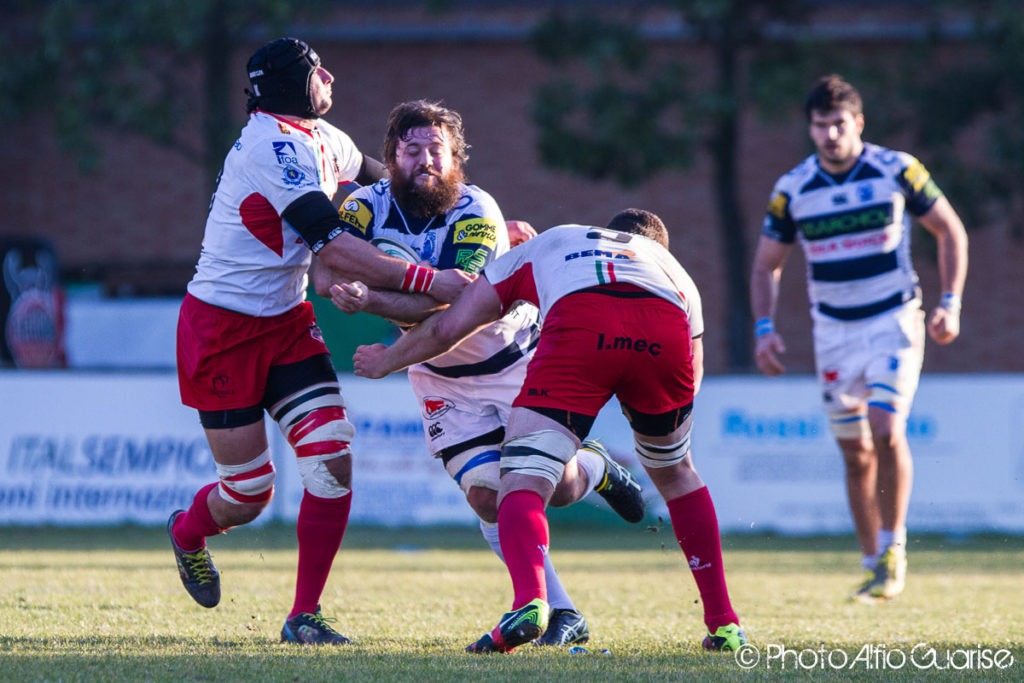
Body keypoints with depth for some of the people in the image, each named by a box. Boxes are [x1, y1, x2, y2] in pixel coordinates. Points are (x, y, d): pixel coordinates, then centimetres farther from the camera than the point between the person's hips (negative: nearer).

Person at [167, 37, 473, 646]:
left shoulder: (319, 139, 5)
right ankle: (188, 531, 37)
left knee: (334, 456, -11)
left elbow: (381, 180, 23)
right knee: (249, 493, 0)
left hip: (285, 321, 8)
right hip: (223, 328, -8)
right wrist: (426, 281, -31)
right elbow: (330, 246, -29)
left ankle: (305, 615, -3)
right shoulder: (275, 149, -23)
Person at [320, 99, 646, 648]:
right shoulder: (369, 206, -13)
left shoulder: (476, 215, -25)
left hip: (516, 359, -2)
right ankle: (561, 615, -2)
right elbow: (326, 276, -23)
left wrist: (372, 301, -51)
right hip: (442, 377, 2)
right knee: (488, 496, -11)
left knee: (559, 487, -4)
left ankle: (595, 466, 34)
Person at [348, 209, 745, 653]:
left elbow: (447, 329, 39)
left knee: (523, 481, -1)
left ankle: (529, 599, -29)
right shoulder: (674, 270, 43)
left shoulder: (544, 244, 41)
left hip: (580, 325, -2)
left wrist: (385, 362, 55)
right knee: (675, 472, 27)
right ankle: (724, 623, 26)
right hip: (665, 332, 2)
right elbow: (689, 386, 33)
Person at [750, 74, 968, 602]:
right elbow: (766, 265, 8)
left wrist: (951, 303, -8)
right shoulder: (792, 189, -2)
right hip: (833, 330, 3)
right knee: (856, 453, 6)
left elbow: (951, 231, 2)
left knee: (886, 432, -20)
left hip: (893, 321, -3)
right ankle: (874, 567, 18)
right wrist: (764, 327, -6)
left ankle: (893, 550, -4)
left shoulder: (897, 171, -8)